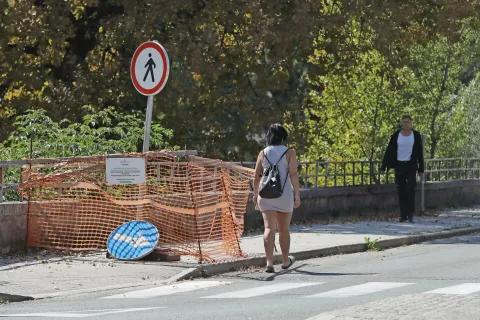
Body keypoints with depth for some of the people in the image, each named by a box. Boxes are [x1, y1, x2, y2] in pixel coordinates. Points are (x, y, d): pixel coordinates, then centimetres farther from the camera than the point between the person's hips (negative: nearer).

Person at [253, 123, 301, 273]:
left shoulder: (263, 153, 5)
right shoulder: (289, 153, -3)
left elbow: (256, 177, 8)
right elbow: (293, 175, -12)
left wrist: (255, 194, 21)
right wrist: (297, 194, -12)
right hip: (284, 195, -1)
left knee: (269, 228, -5)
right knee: (284, 229, 14)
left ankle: (269, 262, -19)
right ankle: (285, 261, 31)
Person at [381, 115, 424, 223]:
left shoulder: (416, 135, 1)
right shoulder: (396, 136, 3)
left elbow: (420, 153, 4)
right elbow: (389, 152, 2)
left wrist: (421, 170, 3)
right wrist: (383, 167, -4)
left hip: (411, 165, -2)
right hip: (399, 166, 2)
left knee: (410, 189, -13)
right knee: (401, 191, 4)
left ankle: (410, 215, -11)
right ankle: (403, 215, 11)